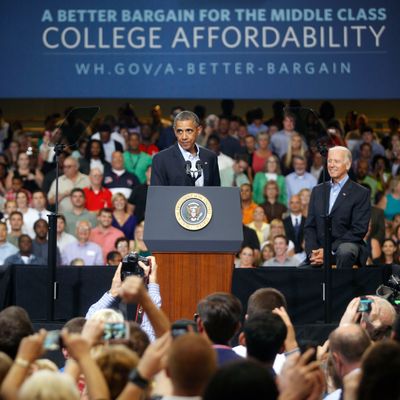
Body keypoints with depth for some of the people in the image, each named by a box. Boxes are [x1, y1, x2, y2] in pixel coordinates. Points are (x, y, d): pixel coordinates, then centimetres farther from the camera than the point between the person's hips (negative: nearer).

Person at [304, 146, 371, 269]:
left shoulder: (361, 193, 1)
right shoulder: (318, 191, 17)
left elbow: (359, 230, -7)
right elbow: (309, 226, 13)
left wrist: (330, 250, -16)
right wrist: (312, 252, -7)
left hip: (347, 246, -4)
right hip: (319, 249, 4)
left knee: (344, 251, -38)